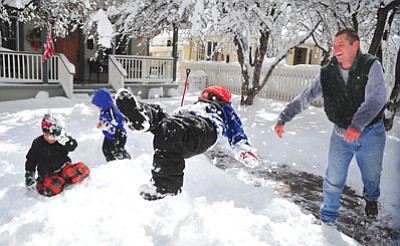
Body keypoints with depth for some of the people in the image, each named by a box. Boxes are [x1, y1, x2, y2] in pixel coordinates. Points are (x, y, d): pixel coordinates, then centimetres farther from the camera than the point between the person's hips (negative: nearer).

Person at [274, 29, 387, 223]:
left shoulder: (371, 66, -15)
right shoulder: (327, 74, -8)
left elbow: (376, 98, -28)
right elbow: (304, 98, -9)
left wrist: (358, 124, -42)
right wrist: (283, 118, -18)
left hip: (371, 133, -1)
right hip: (341, 135, 1)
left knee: (372, 175, 18)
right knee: (334, 178, 4)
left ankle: (371, 198, 53)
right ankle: (328, 214, 28)